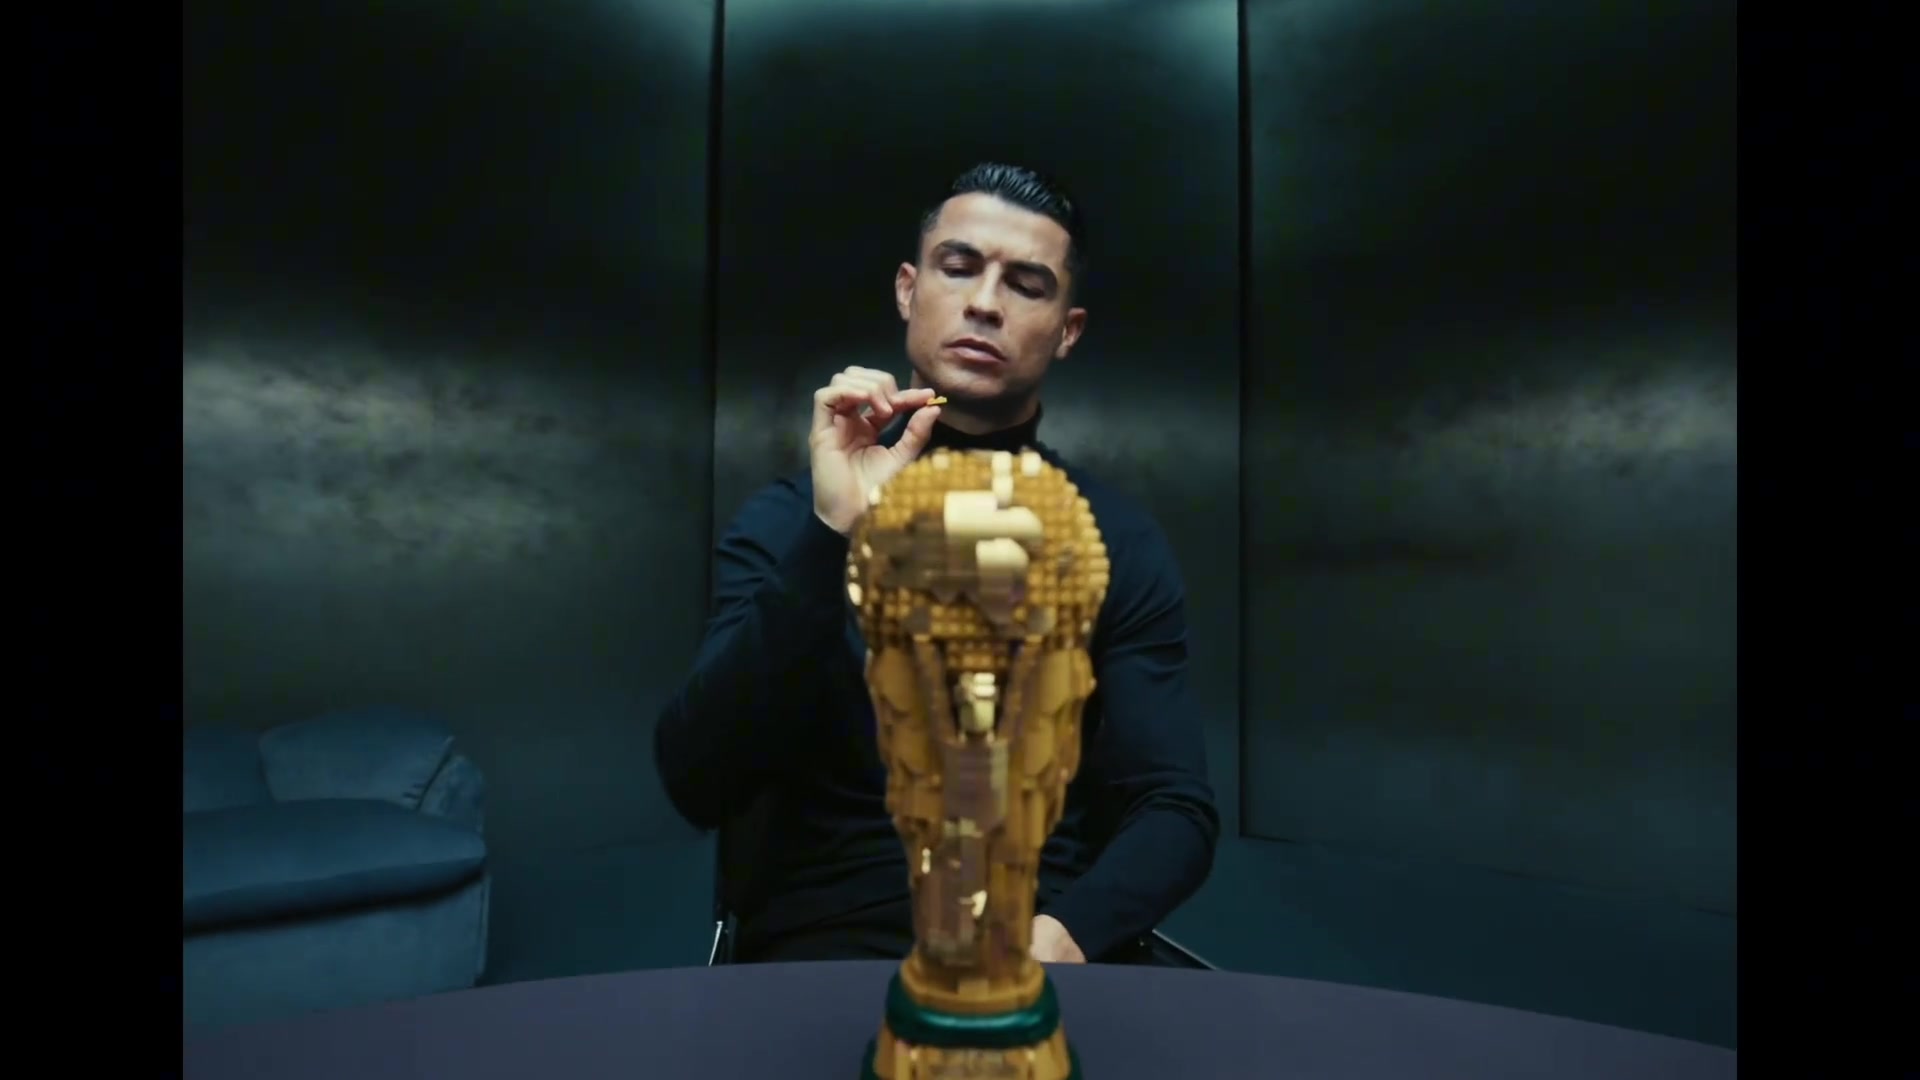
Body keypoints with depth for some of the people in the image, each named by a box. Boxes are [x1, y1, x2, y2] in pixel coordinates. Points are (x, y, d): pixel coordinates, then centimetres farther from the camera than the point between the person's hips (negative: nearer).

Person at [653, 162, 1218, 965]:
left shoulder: (1119, 542, 1)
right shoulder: (786, 520, -2)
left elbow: (1176, 808, -2)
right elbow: (699, 788, -12)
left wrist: (1071, 928, -22)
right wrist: (829, 540, -23)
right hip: (829, 944, 0)